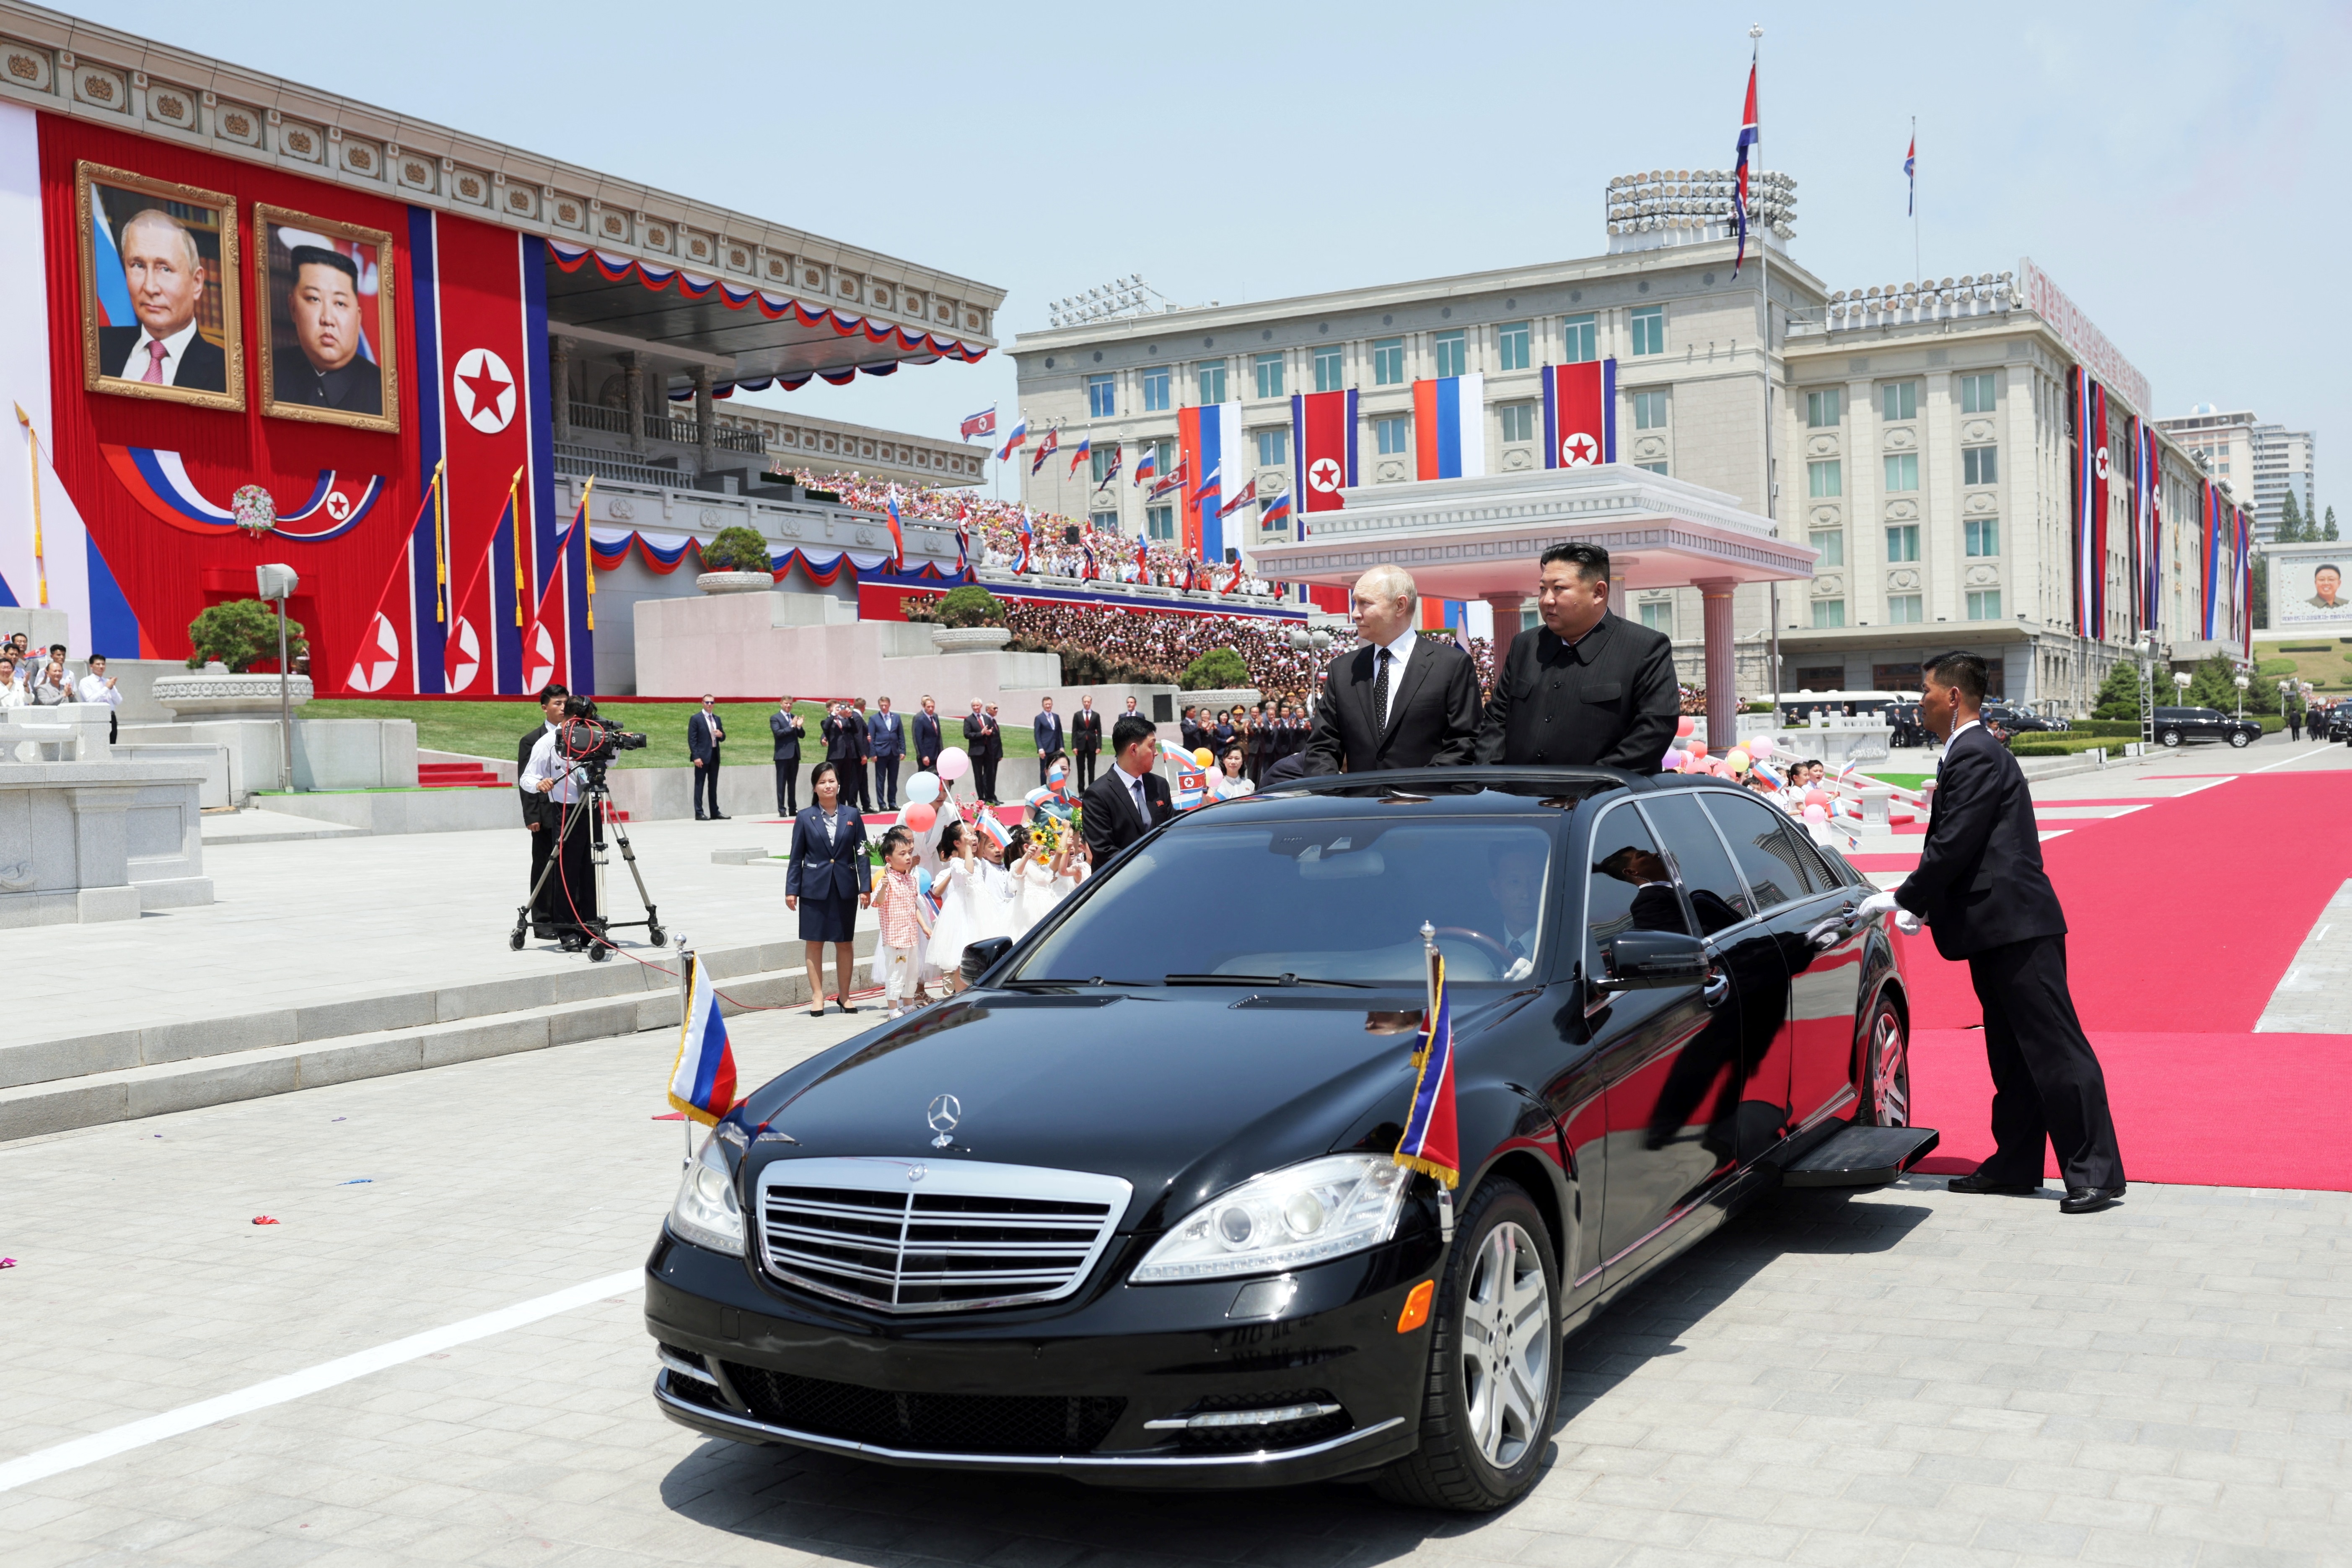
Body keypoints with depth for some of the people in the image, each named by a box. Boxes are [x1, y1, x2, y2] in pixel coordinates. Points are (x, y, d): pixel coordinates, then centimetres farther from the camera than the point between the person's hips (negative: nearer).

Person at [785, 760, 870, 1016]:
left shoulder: (852, 816, 3)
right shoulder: (805, 819, 1)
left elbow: (862, 853, 3)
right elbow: (797, 857, 3)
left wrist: (866, 887, -3)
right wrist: (791, 890, -2)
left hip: (845, 888, 1)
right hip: (815, 889, -1)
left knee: (845, 943, 7)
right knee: (814, 943, 3)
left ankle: (844, 995, 19)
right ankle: (817, 997, 11)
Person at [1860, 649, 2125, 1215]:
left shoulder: (1976, 756, -14)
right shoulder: (1969, 754, 18)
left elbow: (1954, 845, -19)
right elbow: (1955, 847, 20)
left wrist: (1902, 899, -9)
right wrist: (1923, 907, 11)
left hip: (2017, 928, -11)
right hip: (1998, 929, 11)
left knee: (2056, 1049, -8)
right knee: (2012, 1056, 15)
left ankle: (2096, 1172, -5)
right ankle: (2015, 1164, 23)